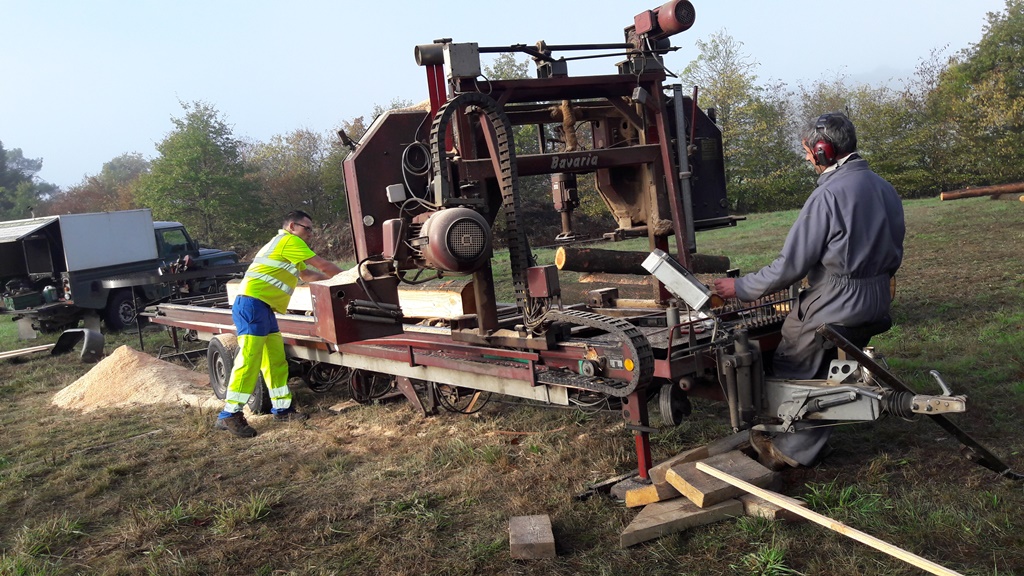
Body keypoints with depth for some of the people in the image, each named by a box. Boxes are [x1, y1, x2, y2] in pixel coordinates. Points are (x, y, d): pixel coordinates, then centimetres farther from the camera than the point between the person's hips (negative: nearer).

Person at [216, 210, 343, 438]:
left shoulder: (282, 245, 28)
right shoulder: (289, 240, -3)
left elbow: (307, 274, 38)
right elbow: (323, 265, -2)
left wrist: (332, 276, 35)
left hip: (264, 309, 10)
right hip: (252, 305, -10)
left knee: (276, 361, 9)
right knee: (249, 359, -13)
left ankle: (282, 408, 15)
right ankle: (229, 415, -12)